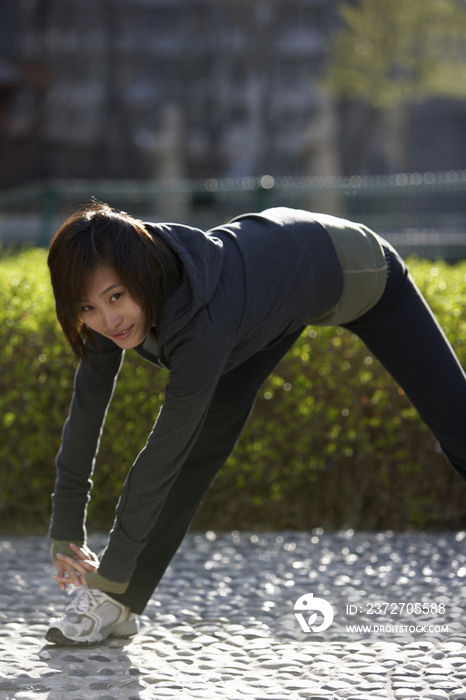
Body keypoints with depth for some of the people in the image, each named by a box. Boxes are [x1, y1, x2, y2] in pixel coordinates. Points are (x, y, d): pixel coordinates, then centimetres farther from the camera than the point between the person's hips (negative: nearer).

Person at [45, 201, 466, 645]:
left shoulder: (203, 322, -46)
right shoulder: (113, 305, -27)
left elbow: (164, 454, -40)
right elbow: (87, 408, -16)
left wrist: (111, 572, -32)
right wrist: (65, 533, -13)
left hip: (359, 270, -5)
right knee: (206, 438, -8)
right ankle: (118, 604, -3)